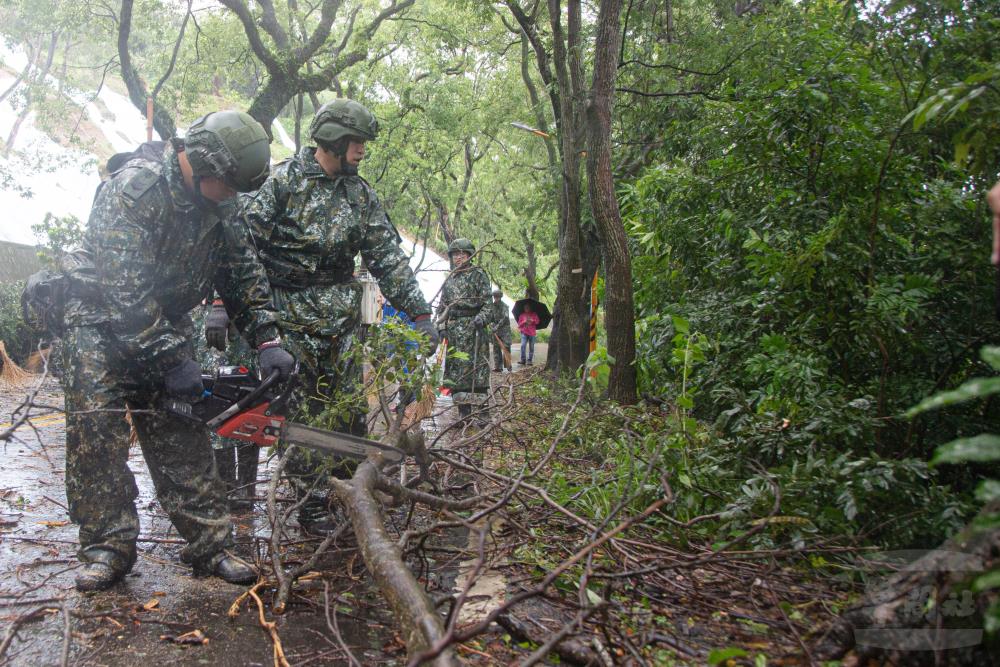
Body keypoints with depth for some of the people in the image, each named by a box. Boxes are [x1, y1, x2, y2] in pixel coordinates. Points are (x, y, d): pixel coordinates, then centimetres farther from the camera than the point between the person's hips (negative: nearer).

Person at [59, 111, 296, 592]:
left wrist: (267, 340, -9)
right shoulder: (135, 186, -25)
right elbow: (124, 287, -29)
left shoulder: (215, 203, -2)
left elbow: (243, 269, 2)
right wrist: (172, 361, -28)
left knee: (180, 435, 0)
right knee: (97, 434, -10)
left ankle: (209, 546, 1)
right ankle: (106, 548, 0)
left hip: (166, 326, 6)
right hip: (101, 320, -5)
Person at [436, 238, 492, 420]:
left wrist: (481, 318, -19)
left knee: (475, 367, -9)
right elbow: (442, 306, 20)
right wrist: (442, 326, 8)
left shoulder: (478, 275, 2)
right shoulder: (449, 279, 19)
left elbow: (487, 302, -3)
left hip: (472, 327, -6)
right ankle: (463, 413, 11)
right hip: (453, 329, 6)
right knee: (455, 369, 4)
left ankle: (479, 411, -5)